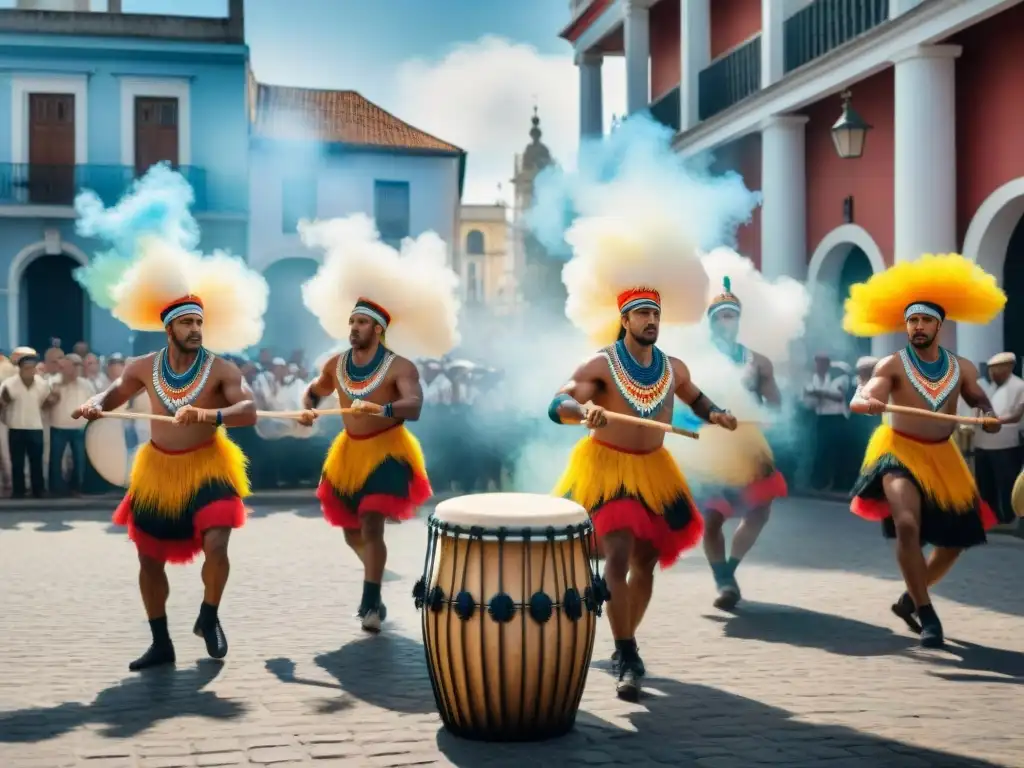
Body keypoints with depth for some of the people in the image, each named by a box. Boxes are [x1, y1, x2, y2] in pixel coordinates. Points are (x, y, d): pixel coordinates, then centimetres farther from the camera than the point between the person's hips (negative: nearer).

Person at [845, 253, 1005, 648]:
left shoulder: (962, 368, 1)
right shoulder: (893, 365, -10)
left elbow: (978, 398, 16)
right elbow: (858, 401, -19)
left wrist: (990, 416, -8)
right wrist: (869, 403, -44)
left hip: (942, 457, 5)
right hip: (900, 451, -5)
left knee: (955, 539, 11)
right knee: (907, 525, -26)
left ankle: (911, 599, 32)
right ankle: (926, 613, -15)